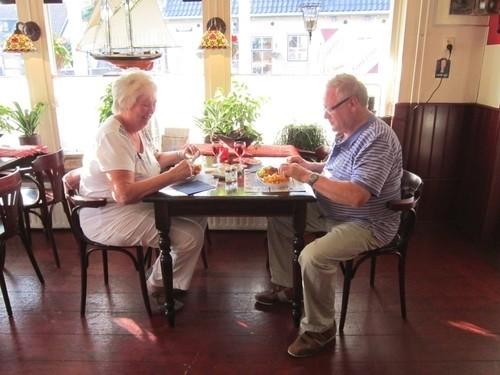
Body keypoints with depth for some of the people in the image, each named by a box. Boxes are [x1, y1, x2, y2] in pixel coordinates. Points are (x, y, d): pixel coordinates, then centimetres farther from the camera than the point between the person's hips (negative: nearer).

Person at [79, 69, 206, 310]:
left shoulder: (138, 128, 6)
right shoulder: (112, 136, -23)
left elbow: (152, 159, 25)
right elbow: (124, 194, -32)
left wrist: (180, 155, 7)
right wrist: (173, 175, -32)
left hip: (139, 204, 10)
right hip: (109, 217, -10)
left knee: (198, 215, 5)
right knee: (191, 236, -19)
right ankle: (159, 286, 8)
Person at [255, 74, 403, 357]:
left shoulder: (376, 140, -26)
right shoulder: (348, 132, 4)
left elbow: (357, 196, -37)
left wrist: (307, 176, -31)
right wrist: (309, 166, 1)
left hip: (366, 225, -10)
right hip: (332, 212, 10)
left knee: (313, 257, -31)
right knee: (278, 217, 9)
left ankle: (320, 329, -5)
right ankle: (285, 286, 22)